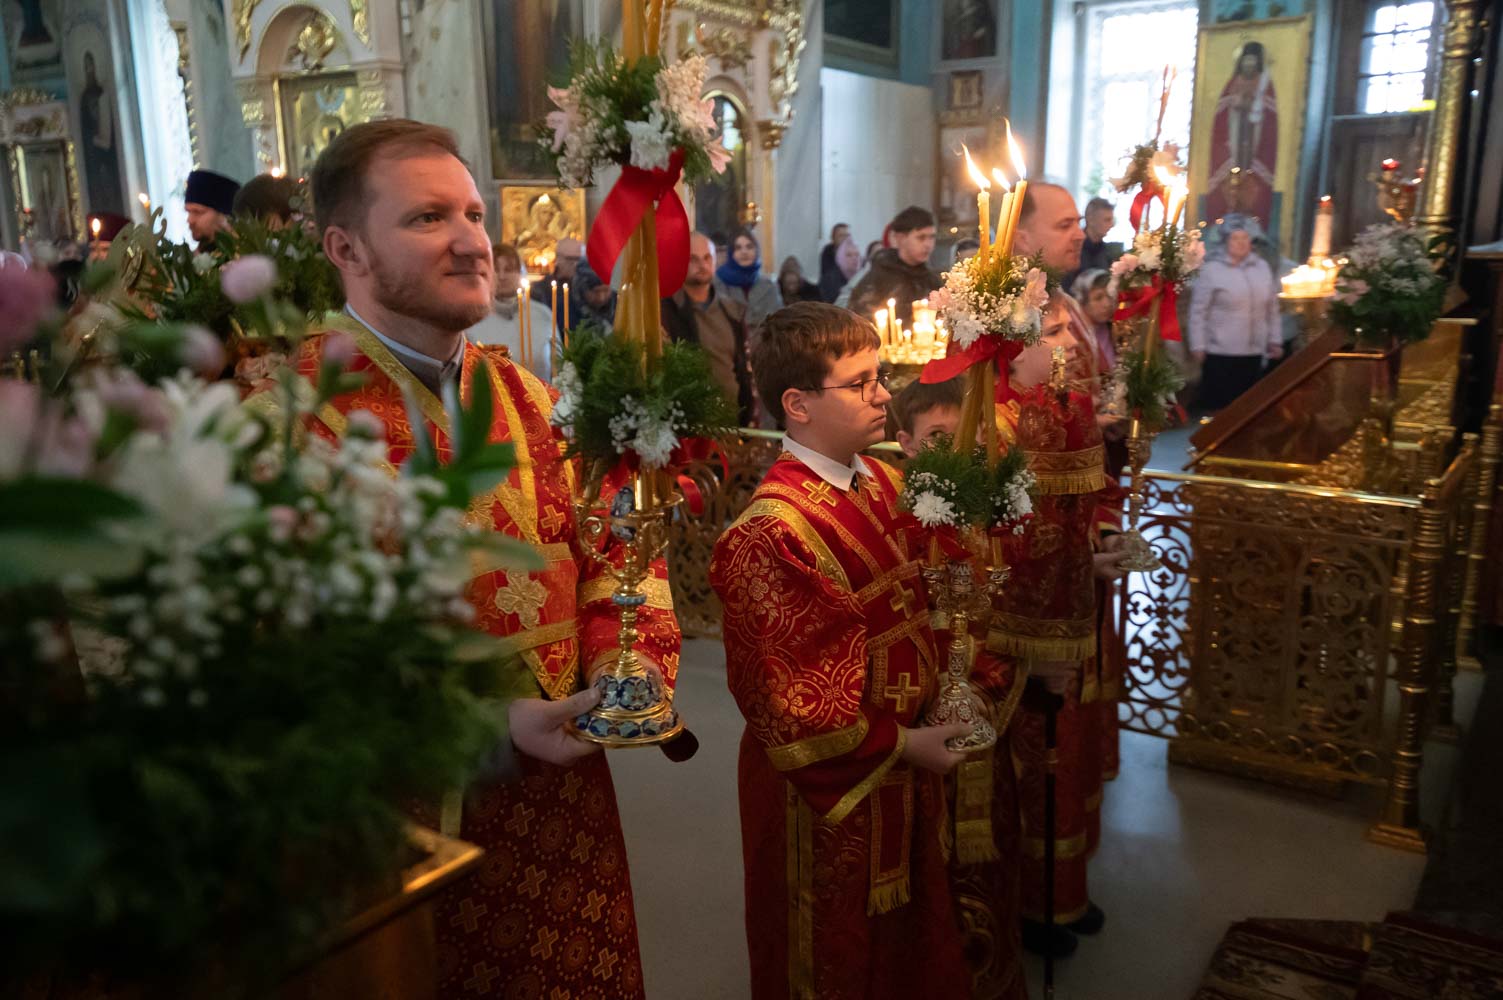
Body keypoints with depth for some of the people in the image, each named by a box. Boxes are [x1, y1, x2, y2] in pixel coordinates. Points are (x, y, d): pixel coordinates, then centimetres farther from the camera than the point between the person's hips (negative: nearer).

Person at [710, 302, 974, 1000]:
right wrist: (900, 745, -16)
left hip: (903, 756, 8)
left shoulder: (882, 484, 0)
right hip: (830, 782, -7)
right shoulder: (774, 531, -26)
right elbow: (788, 694, -23)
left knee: (908, 941, 26)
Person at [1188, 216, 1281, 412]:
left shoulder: (1263, 267, 8)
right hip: (1220, 352, -5)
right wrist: (1198, 345, -10)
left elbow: (1272, 307, 13)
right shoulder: (1211, 269, -8)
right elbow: (1198, 311, -8)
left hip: (1253, 351, 5)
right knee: (1217, 402, 0)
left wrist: (1275, 340, 12)